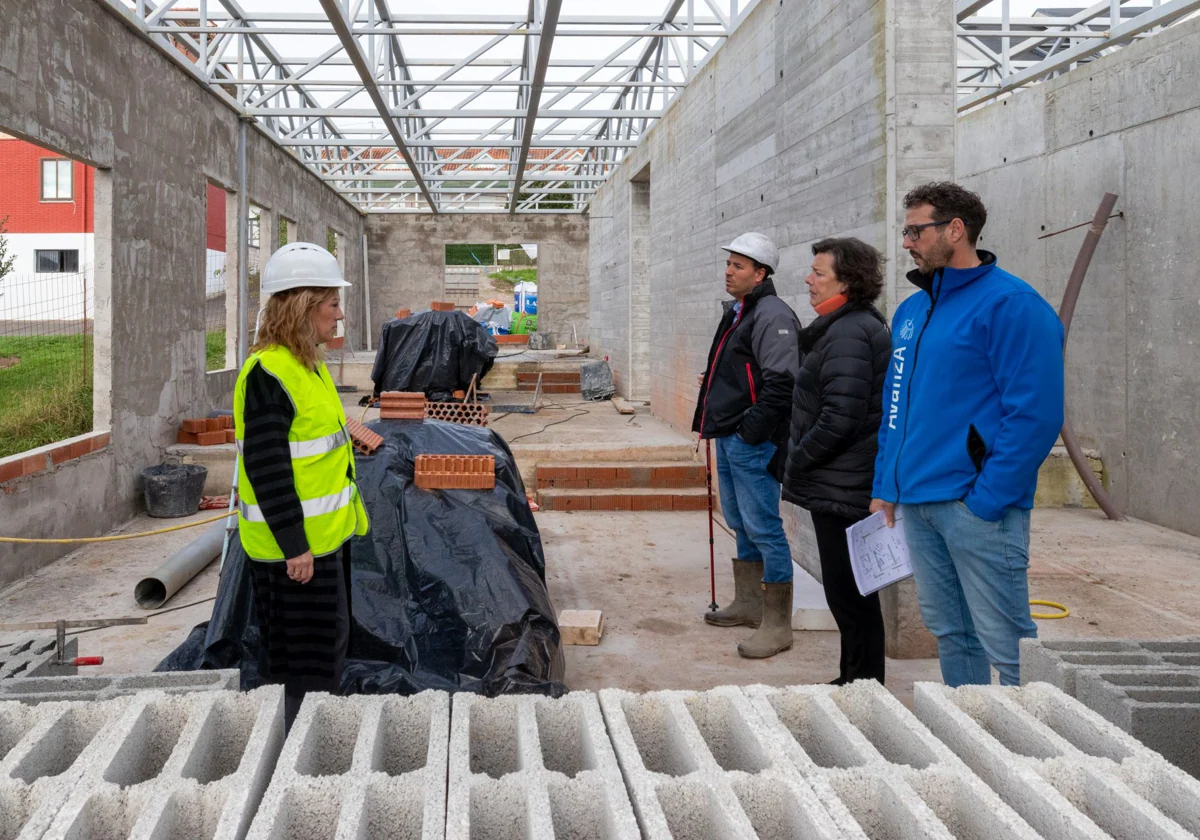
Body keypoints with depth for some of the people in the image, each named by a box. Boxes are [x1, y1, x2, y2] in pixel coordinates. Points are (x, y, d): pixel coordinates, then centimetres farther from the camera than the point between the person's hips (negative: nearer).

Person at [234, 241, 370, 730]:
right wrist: (294, 545, -24)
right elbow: (266, 468, -24)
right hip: (293, 546, -10)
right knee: (302, 661, 0)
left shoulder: (307, 365, 12)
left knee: (328, 648, 20)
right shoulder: (268, 373, -20)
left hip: (327, 536, 10)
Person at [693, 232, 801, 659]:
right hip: (729, 439, 11)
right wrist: (713, 422, 18)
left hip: (753, 443, -11)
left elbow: (780, 382, -23)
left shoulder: (773, 315, -14)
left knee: (762, 527, -6)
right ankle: (748, 603, 34)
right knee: (741, 523, 19)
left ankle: (777, 624, 1)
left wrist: (751, 430, -21)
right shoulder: (737, 314, 18)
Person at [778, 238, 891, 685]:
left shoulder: (848, 333, -18)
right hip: (839, 485, 11)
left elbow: (839, 418, -25)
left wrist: (794, 463, -13)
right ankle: (856, 679, 30)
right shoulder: (846, 327, 15)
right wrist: (794, 461, 16)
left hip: (842, 490, -11)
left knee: (848, 593, -1)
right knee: (848, 592, 18)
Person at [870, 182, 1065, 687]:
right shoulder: (910, 311, 15)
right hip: (916, 504, 8)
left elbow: (1035, 413, -15)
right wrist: (885, 486, 13)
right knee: (949, 632, 16)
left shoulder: (1010, 304, -10)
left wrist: (988, 498, -18)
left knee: (1006, 642, -4)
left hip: (977, 507, -8)